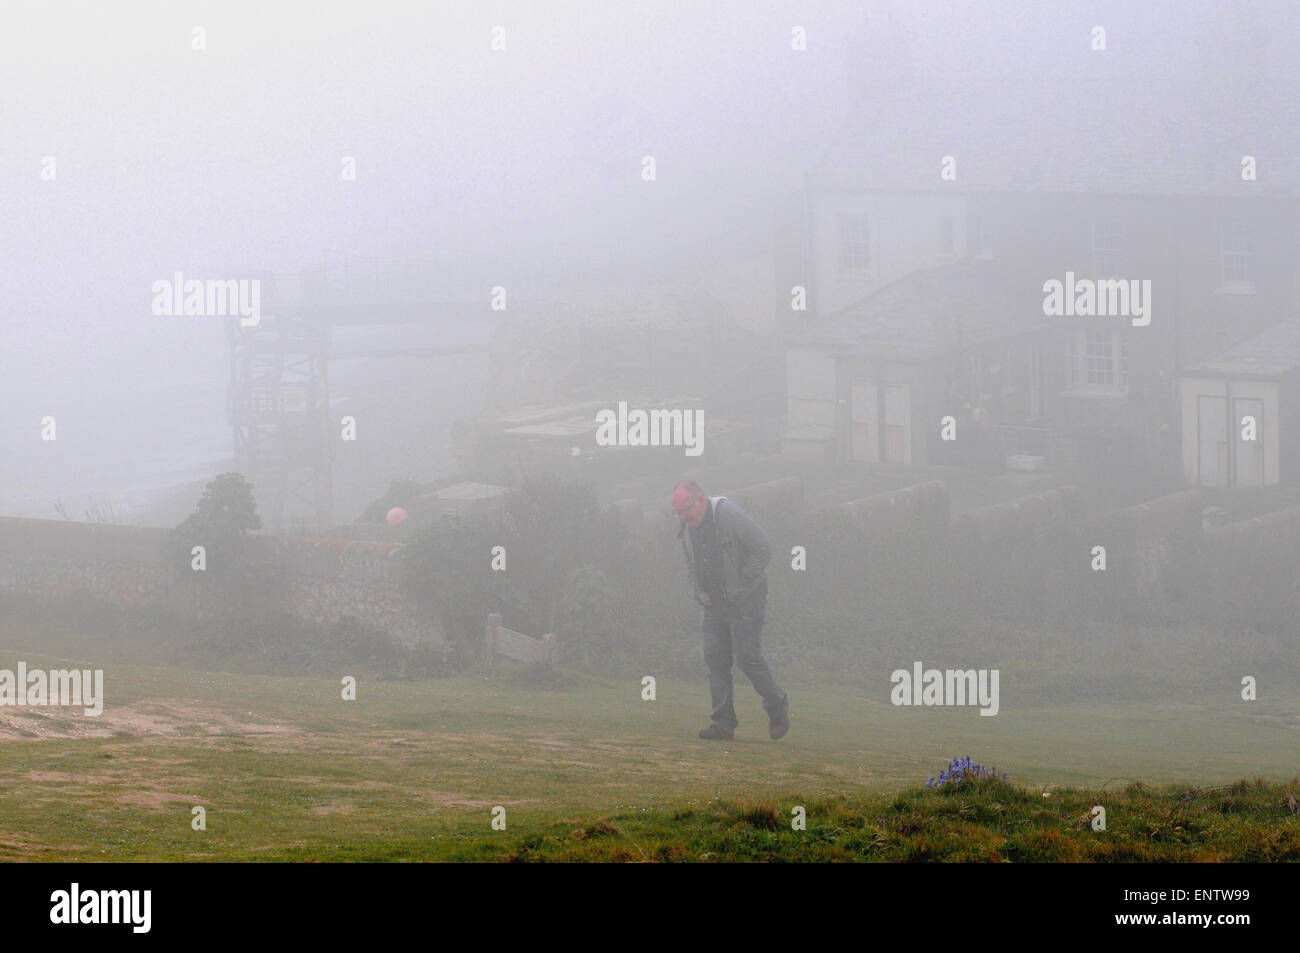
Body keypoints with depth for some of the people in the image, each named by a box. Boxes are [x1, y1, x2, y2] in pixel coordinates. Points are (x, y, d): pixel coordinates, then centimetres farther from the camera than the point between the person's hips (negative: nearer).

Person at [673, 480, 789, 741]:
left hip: (744, 602, -7)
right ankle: (723, 724, 3)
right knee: (715, 659, 1)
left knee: (747, 656, -10)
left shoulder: (732, 518, -18)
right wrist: (700, 593, 6)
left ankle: (777, 707, 12)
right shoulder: (688, 529, 5)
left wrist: (741, 588, -14)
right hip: (713, 603, 7)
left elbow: (762, 552, -15)